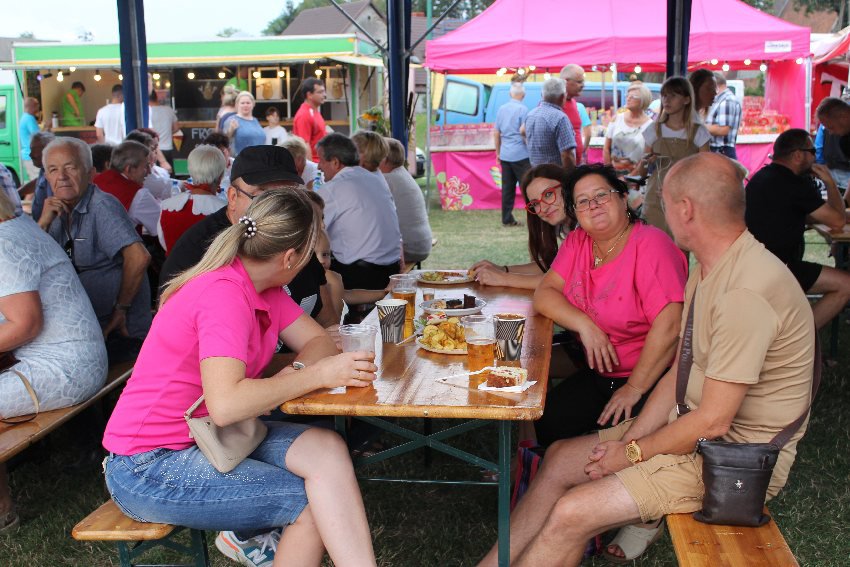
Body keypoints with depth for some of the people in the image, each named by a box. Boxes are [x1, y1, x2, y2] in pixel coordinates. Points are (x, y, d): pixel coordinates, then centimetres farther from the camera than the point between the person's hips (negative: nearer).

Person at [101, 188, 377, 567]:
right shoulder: (224, 294, -24)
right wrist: (316, 375, -26)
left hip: (207, 436, 8)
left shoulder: (264, 288, 3)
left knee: (326, 449, -15)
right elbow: (225, 405, -35)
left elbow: (318, 342, 3)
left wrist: (294, 373, -18)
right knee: (315, 504, -16)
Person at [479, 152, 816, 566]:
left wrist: (632, 453, -11)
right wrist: (629, 439, -1)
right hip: (696, 426, 10)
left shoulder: (746, 291, -27)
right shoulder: (708, 267, 6)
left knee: (571, 514, -18)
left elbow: (713, 422, -25)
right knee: (559, 459, 9)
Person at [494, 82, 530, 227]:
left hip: (505, 155, 6)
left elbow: (496, 133, 13)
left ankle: (507, 219, 11)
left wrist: (498, 152, 20)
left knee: (507, 187, 8)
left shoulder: (502, 109, 9)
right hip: (521, 155, -6)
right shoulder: (522, 109, -9)